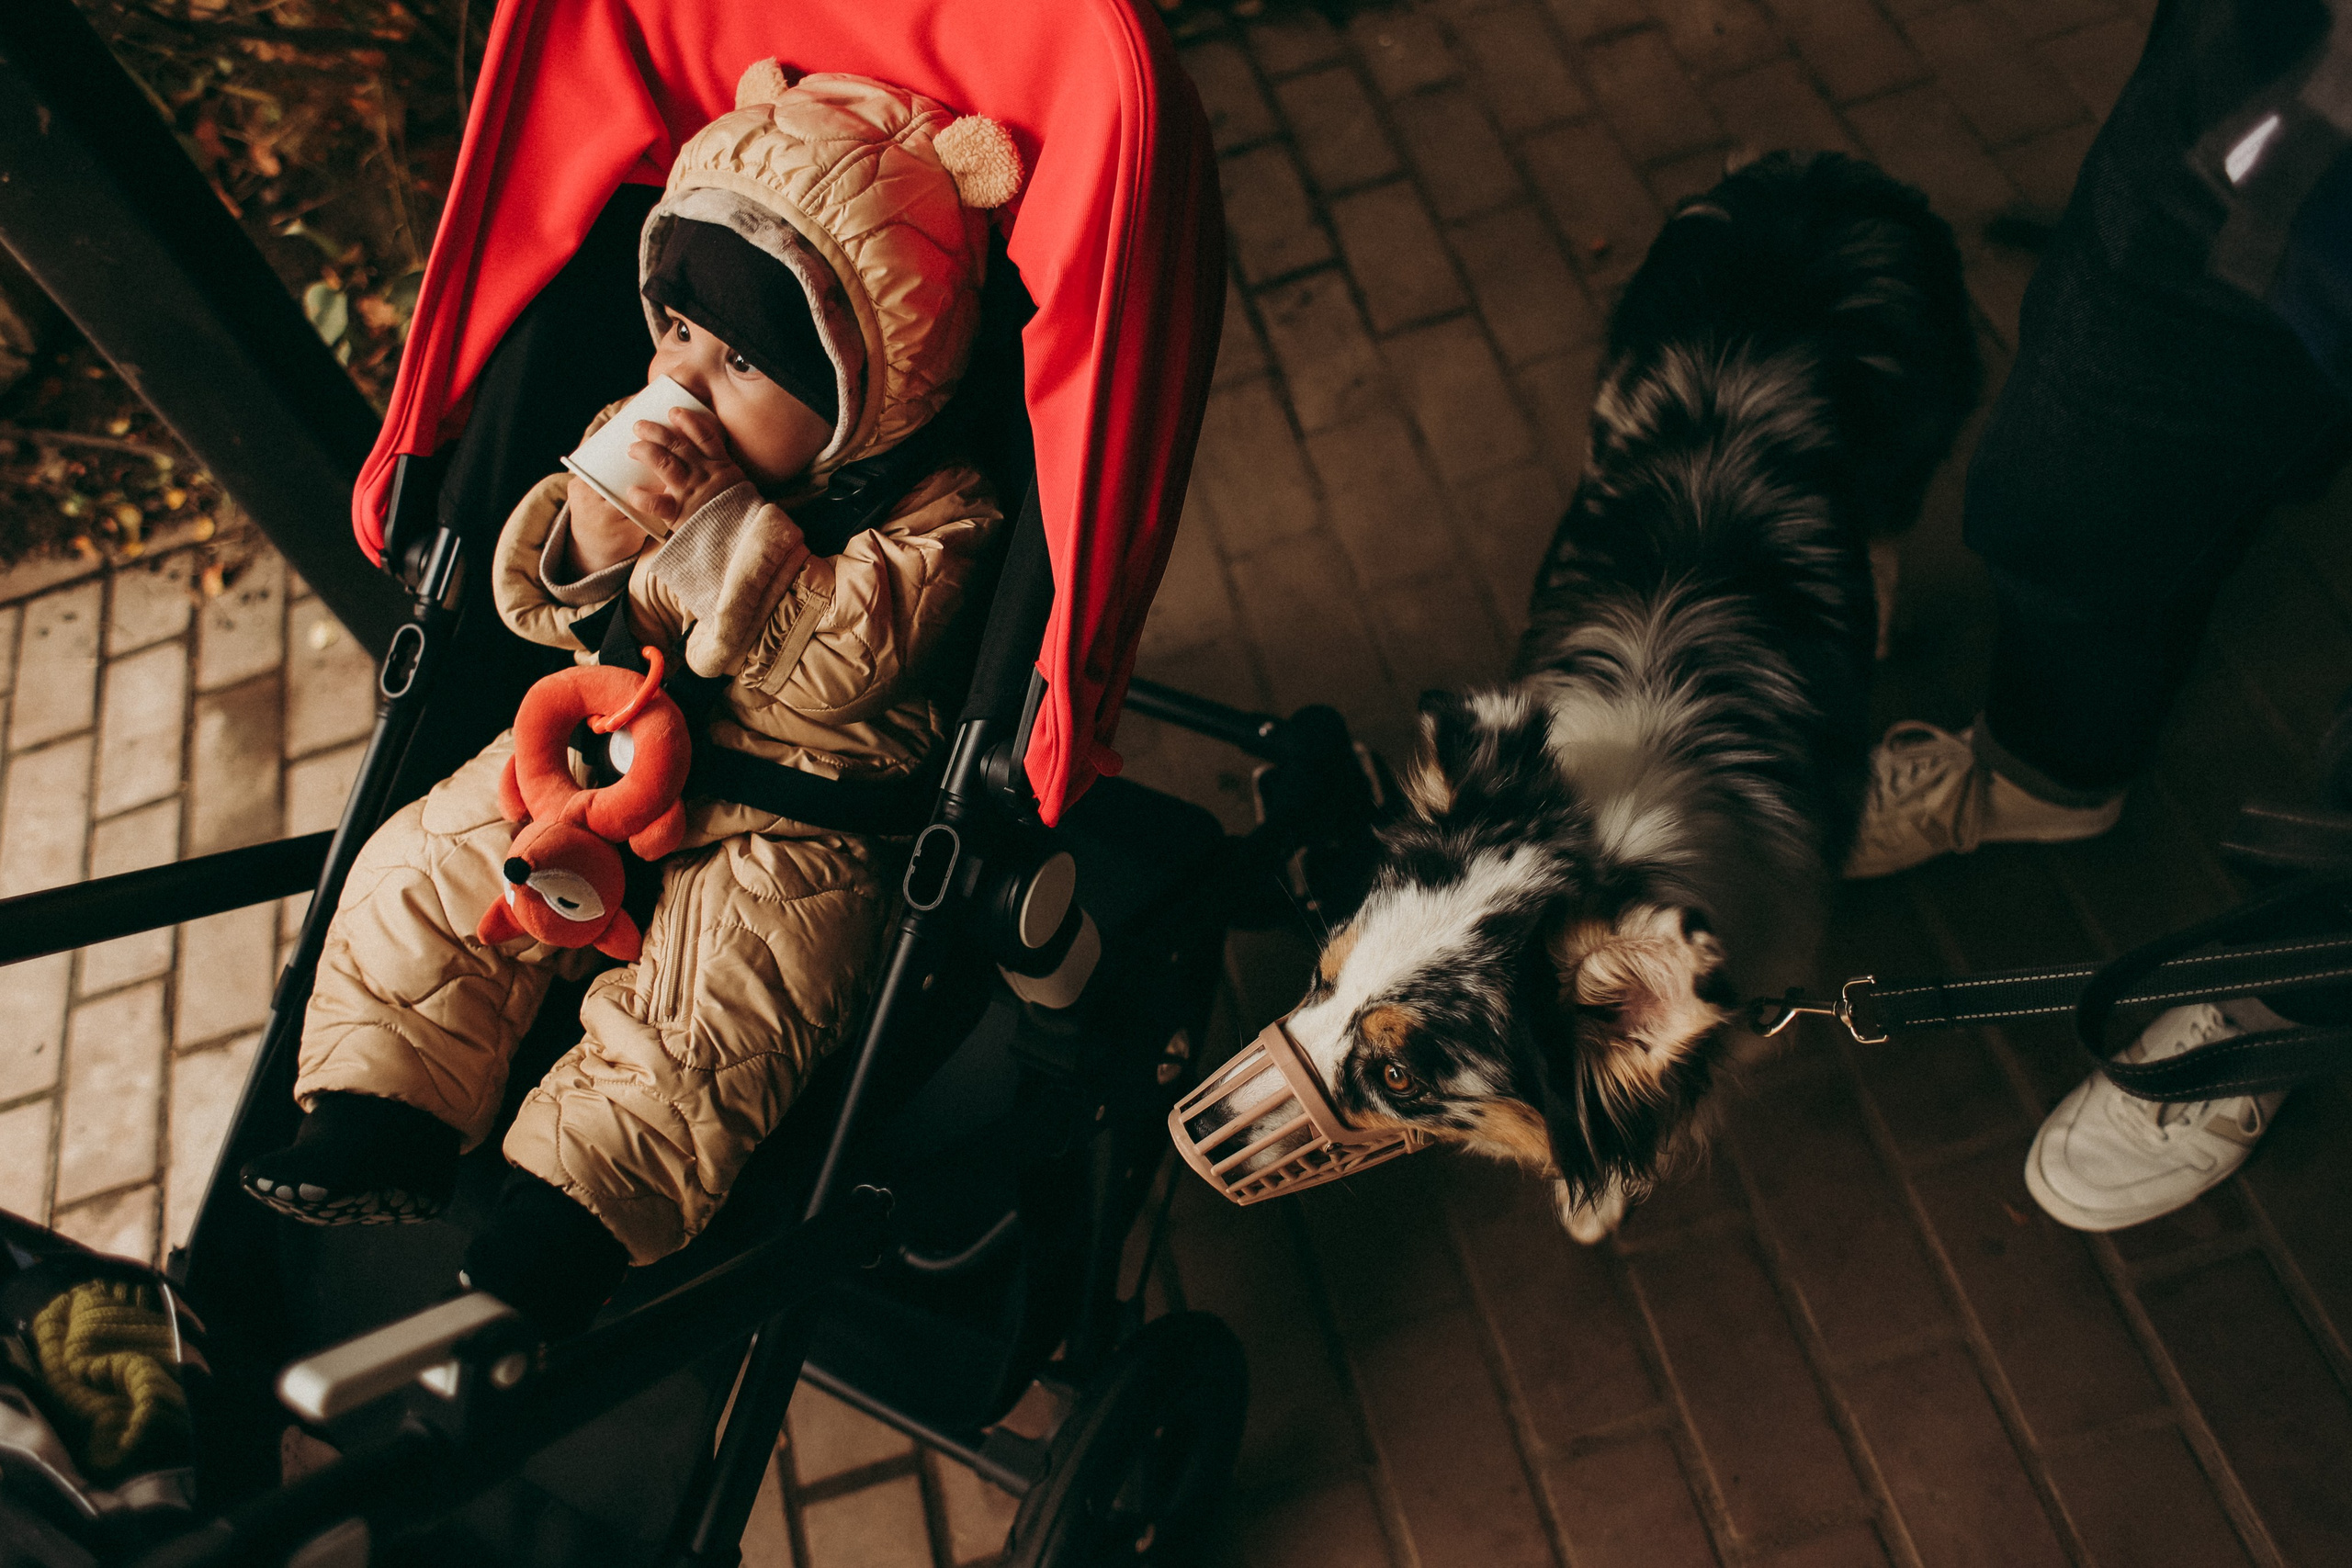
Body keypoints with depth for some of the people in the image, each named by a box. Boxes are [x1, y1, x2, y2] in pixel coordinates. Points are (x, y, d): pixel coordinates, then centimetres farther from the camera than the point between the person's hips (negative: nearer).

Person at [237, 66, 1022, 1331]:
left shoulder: (927, 507, -18)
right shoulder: (641, 434, -2)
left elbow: (839, 657, -30)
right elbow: (536, 606, -1)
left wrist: (720, 520, -32)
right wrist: (590, 531, -24)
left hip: (792, 817, -5)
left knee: (698, 1019, -19)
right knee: (421, 880, 1)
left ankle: (558, 1231, -4)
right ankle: (378, 1121, 12)